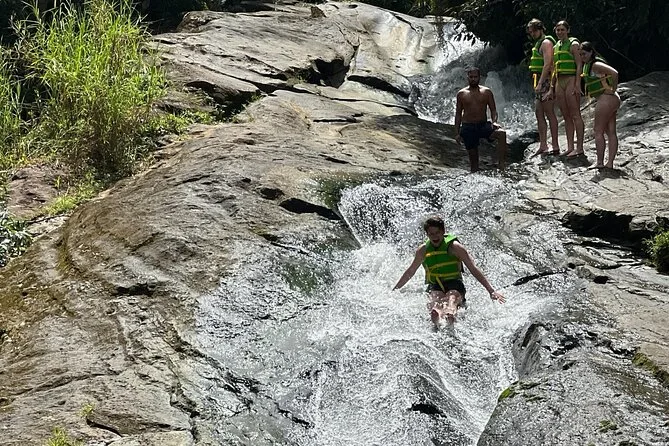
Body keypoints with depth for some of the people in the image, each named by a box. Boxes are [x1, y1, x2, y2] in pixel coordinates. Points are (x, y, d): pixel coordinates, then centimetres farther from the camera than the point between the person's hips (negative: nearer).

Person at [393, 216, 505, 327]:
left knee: (452, 298, -35)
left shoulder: (454, 246, -1)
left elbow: (474, 269, -1)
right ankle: (436, 318, -65)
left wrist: (491, 291, -7)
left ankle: (450, 315, -65)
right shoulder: (423, 250, 9)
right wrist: (393, 291, 29)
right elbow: (410, 272, 25)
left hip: (454, 285, 0)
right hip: (435, 286, 0)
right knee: (436, 298, -35)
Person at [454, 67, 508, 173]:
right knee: (473, 155, 1)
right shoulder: (461, 94, 6)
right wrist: (457, 133, 4)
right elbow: (458, 114, 10)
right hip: (468, 127, 0)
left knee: (501, 133, -28)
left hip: (484, 125, 0)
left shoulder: (486, 92, 6)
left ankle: (501, 164, -31)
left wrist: (494, 122, -15)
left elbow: (493, 110, 6)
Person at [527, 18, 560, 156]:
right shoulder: (539, 43, 21)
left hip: (545, 82, -10)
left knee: (549, 113, -9)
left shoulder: (546, 42, -9)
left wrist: (540, 83, -24)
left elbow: (547, 64, -18)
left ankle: (555, 147, -8)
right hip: (539, 83, 10)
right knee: (539, 114, 9)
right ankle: (543, 146, 11)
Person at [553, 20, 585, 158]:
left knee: (575, 115, -8)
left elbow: (579, 65, -10)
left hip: (571, 80, -7)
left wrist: (577, 84, -19)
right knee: (566, 116, 7)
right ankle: (570, 147, 9)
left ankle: (579, 148, -9)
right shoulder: (556, 47, 17)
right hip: (559, 82, 7)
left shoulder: (573, 44, -4)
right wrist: (552, 86, 18)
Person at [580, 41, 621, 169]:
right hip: (612, 101, 10)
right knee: (611, 132, 6)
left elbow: (614, 73, -27)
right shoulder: (588, 65, 16)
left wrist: (613, 90, -17)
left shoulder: (595, 65, -14)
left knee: (598, 132, -4)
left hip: (606, 100, -10)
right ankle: (610, 163, 7)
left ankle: (600, 162, -3)